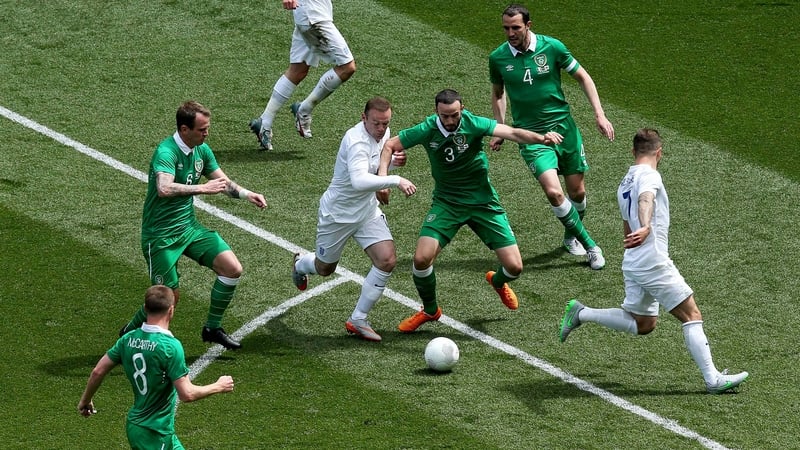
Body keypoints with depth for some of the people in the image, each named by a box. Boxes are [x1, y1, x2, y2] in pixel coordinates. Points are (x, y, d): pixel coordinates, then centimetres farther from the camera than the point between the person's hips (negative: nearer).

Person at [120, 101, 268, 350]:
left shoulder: (202, 150, 2)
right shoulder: (166, 152, -24)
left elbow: (222, 181, 17)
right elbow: (164, 189, -43)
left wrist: (246, 194, 1)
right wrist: (202, 188, -39)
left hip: (189, 226, 8)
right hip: (161, 234, -8)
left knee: (232, 268, -4)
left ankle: (212, 328, 13)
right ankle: (129, 334, 19)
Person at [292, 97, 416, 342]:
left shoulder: (383, 133, -4)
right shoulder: (357, 141, -31)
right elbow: (359, 181, -47)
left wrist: (392, 161, -2)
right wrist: (396, 180, -52)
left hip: (367, 212, 7)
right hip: (337, 213, -7)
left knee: (387, 260, -13)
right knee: (324, 269, 13)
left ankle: (358, 320, 0)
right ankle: (300, 264, 53)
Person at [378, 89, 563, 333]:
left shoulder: (472, 124, -17)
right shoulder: (427, 130, -12)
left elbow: (512, 133, -28)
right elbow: (390, 145, -2)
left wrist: (541, 138, -46)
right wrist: (382, 177, -20)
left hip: (482, 201, -1)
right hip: (446, 203, 1)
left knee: (514, 267, -6)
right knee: (422, 258, -19)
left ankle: (497, 281, 36)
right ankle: (430, 310, 12)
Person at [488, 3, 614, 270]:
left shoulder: (551, 47, -8)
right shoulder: (498, 58, -4)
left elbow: (582, 77, 4)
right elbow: (498, 93, 15)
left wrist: (600, 115, -2)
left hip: (563, 126, 1)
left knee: (577, 192, 8)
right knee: (553, 192, -19)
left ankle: (571, 235, 39)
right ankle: (590, 246, -4)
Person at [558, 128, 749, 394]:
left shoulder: (625, 183, 17)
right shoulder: (649, 175, -10)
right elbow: (646, 200, -33)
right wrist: (645, 227, -52)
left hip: (632, 263, 9)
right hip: (654, 262, -9)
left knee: (642, 324, 19)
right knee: (692, 315, -5)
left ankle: (581, 313, 16)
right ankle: (712, 379, -8)